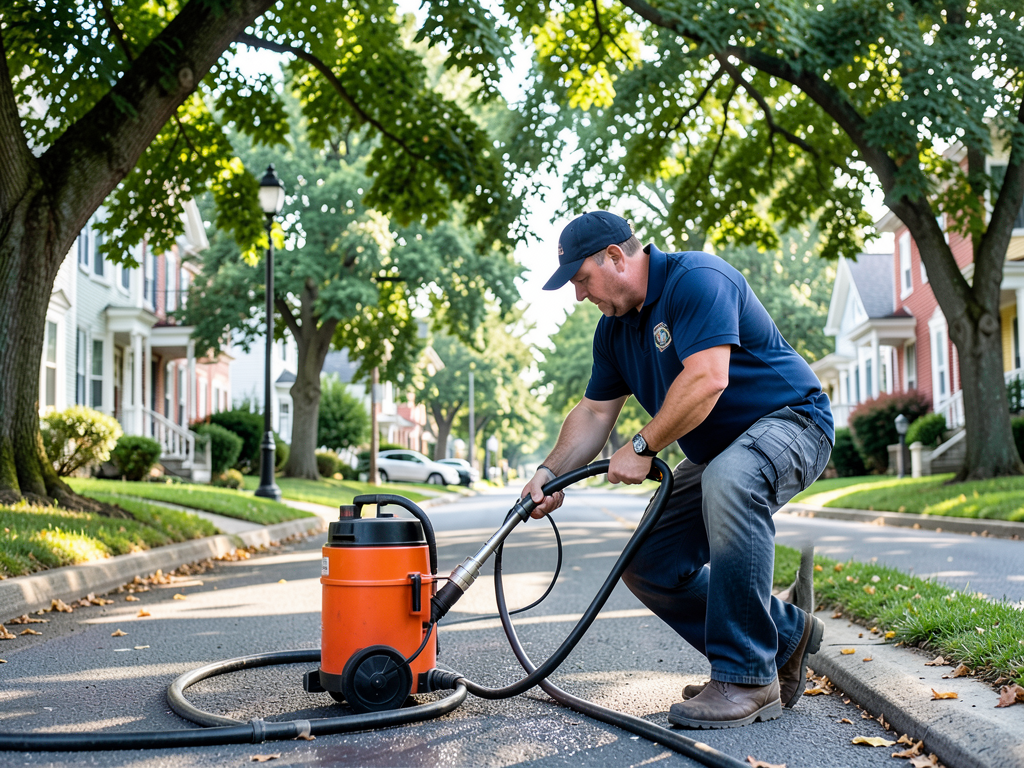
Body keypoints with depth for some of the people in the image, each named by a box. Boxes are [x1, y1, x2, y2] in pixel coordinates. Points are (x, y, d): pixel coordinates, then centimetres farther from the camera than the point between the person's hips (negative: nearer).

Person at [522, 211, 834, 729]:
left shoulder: (696, 279, -21)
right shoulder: (614, 328, 7)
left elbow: (708, 379, -32)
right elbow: (594, 414, 10)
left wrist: (642, 447, -24)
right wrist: (550, 473, -3)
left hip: (789, 420, -9)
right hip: (716, 455, 9)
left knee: (728, 479, -41)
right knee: (649, 566, -1)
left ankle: (747, 678, -32)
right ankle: (784, 637, 13)